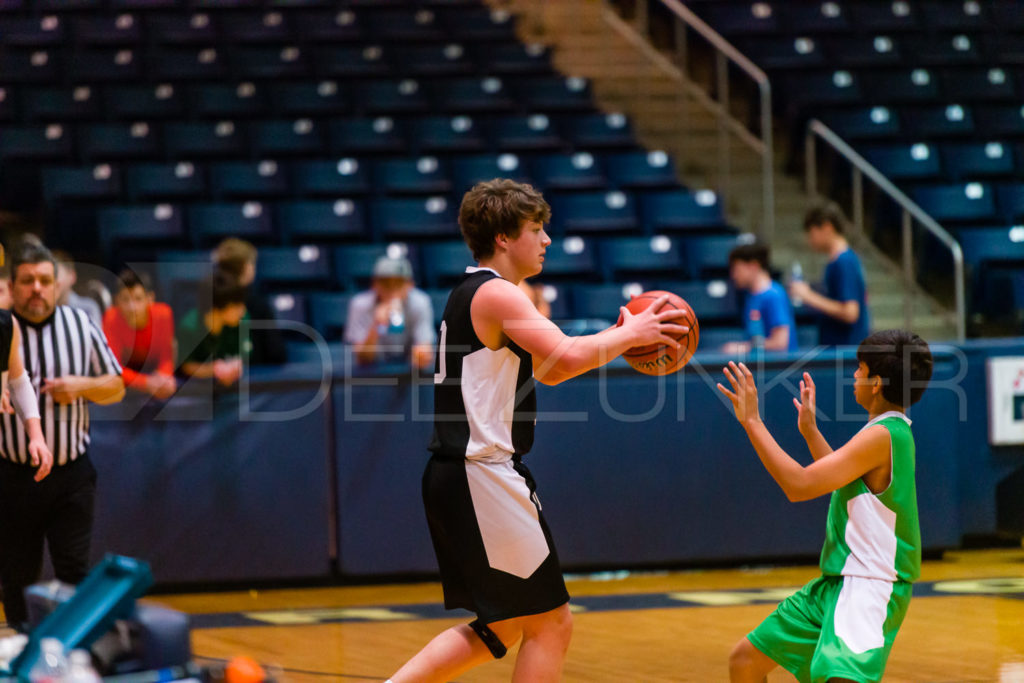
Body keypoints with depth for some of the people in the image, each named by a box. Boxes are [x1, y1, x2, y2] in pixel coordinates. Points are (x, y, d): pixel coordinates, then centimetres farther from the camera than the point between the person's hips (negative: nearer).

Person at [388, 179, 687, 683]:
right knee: (551, 623, -2)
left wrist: (618, 336, 14)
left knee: (500, 628, 18)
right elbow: (567, 357, -27)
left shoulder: (472, 293, 19)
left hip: (454, 478, 10)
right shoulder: (497, 294, -13)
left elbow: (546, 369, 26)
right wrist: (629, 334, -11)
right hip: (483, 477, -10)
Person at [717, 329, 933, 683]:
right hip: (835, 583, 11)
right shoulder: (893, 431, 11)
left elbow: (799, 485, -24)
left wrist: (753, 421, -19)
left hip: (867, 587, -11)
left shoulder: (882, 435, -20)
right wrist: (809, 429, 30)